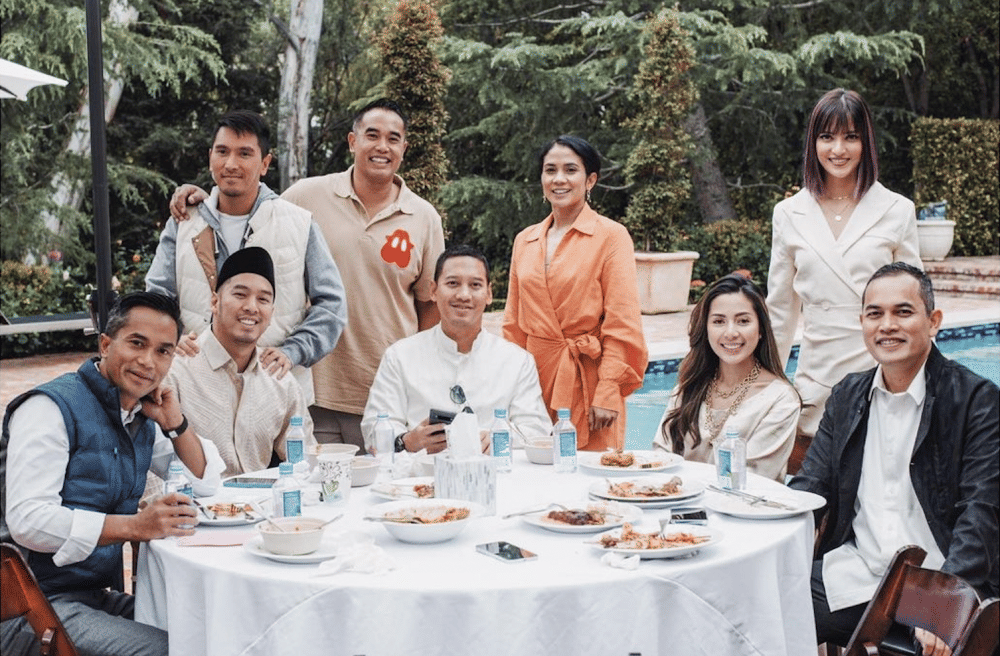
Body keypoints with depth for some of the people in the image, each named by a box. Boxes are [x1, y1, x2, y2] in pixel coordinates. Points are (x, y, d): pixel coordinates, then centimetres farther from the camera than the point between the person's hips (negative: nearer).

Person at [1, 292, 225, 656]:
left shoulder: (144, 415, 13)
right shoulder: (53, 407, -12)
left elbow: (206, 483, 19)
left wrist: (175, 424, 2)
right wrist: (136, 526, -28)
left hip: (100, 596, 8)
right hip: (36, 606, -8)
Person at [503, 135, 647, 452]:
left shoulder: (611, 236, -2)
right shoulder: (525, 240, 13)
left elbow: (622, 327, -6)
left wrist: (609, 393, -13)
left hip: (586, 385, -4)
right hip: (534, 384, 4)